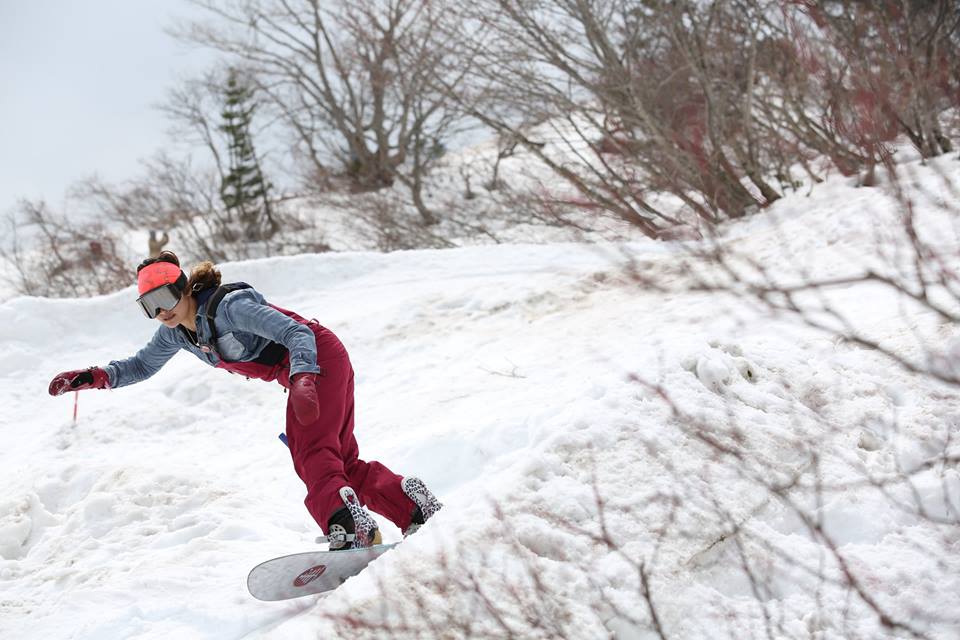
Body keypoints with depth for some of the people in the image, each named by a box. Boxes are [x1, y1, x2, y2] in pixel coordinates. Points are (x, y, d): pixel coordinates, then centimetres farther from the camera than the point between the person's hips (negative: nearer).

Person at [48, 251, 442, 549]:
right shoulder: (175, 332, 1)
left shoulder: (229, 306, -25)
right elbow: (142, 365, 16)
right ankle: (414, 507, 10)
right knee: (342, 462, 7)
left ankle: (350, 529, -36)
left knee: (310, 453, -23)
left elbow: (299, 334, -28)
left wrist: (302, 381, -44)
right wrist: (93, 378, 0)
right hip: (299, 374, 9)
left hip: (318, 359, -9)